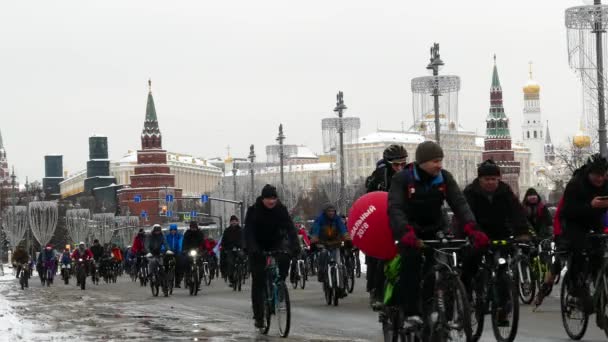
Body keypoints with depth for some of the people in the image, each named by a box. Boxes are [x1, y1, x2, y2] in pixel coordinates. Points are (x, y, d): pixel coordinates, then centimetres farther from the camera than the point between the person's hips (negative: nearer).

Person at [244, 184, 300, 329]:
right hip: (258, 246, -1)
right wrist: (252, 248, -43)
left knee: (284, 258, -32)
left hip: (276, 242, 1)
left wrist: (294, 246, -38)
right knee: (258, 281, -5)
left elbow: (290, 227, -21)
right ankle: (258, 317, 1)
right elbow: (248, 231, -26)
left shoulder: (281, 209, -12)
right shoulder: (254, 210, -17)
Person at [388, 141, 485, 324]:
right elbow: (395, 208, -29)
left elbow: (459, 203, -17)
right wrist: (406, 232, -48)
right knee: (411, 257, -27)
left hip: (434, 228, 4)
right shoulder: (402, 178, -18)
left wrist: (471, 228, -34)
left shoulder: (444, 177, -8)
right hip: (409, 228, -3)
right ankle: (411, 312, -25)